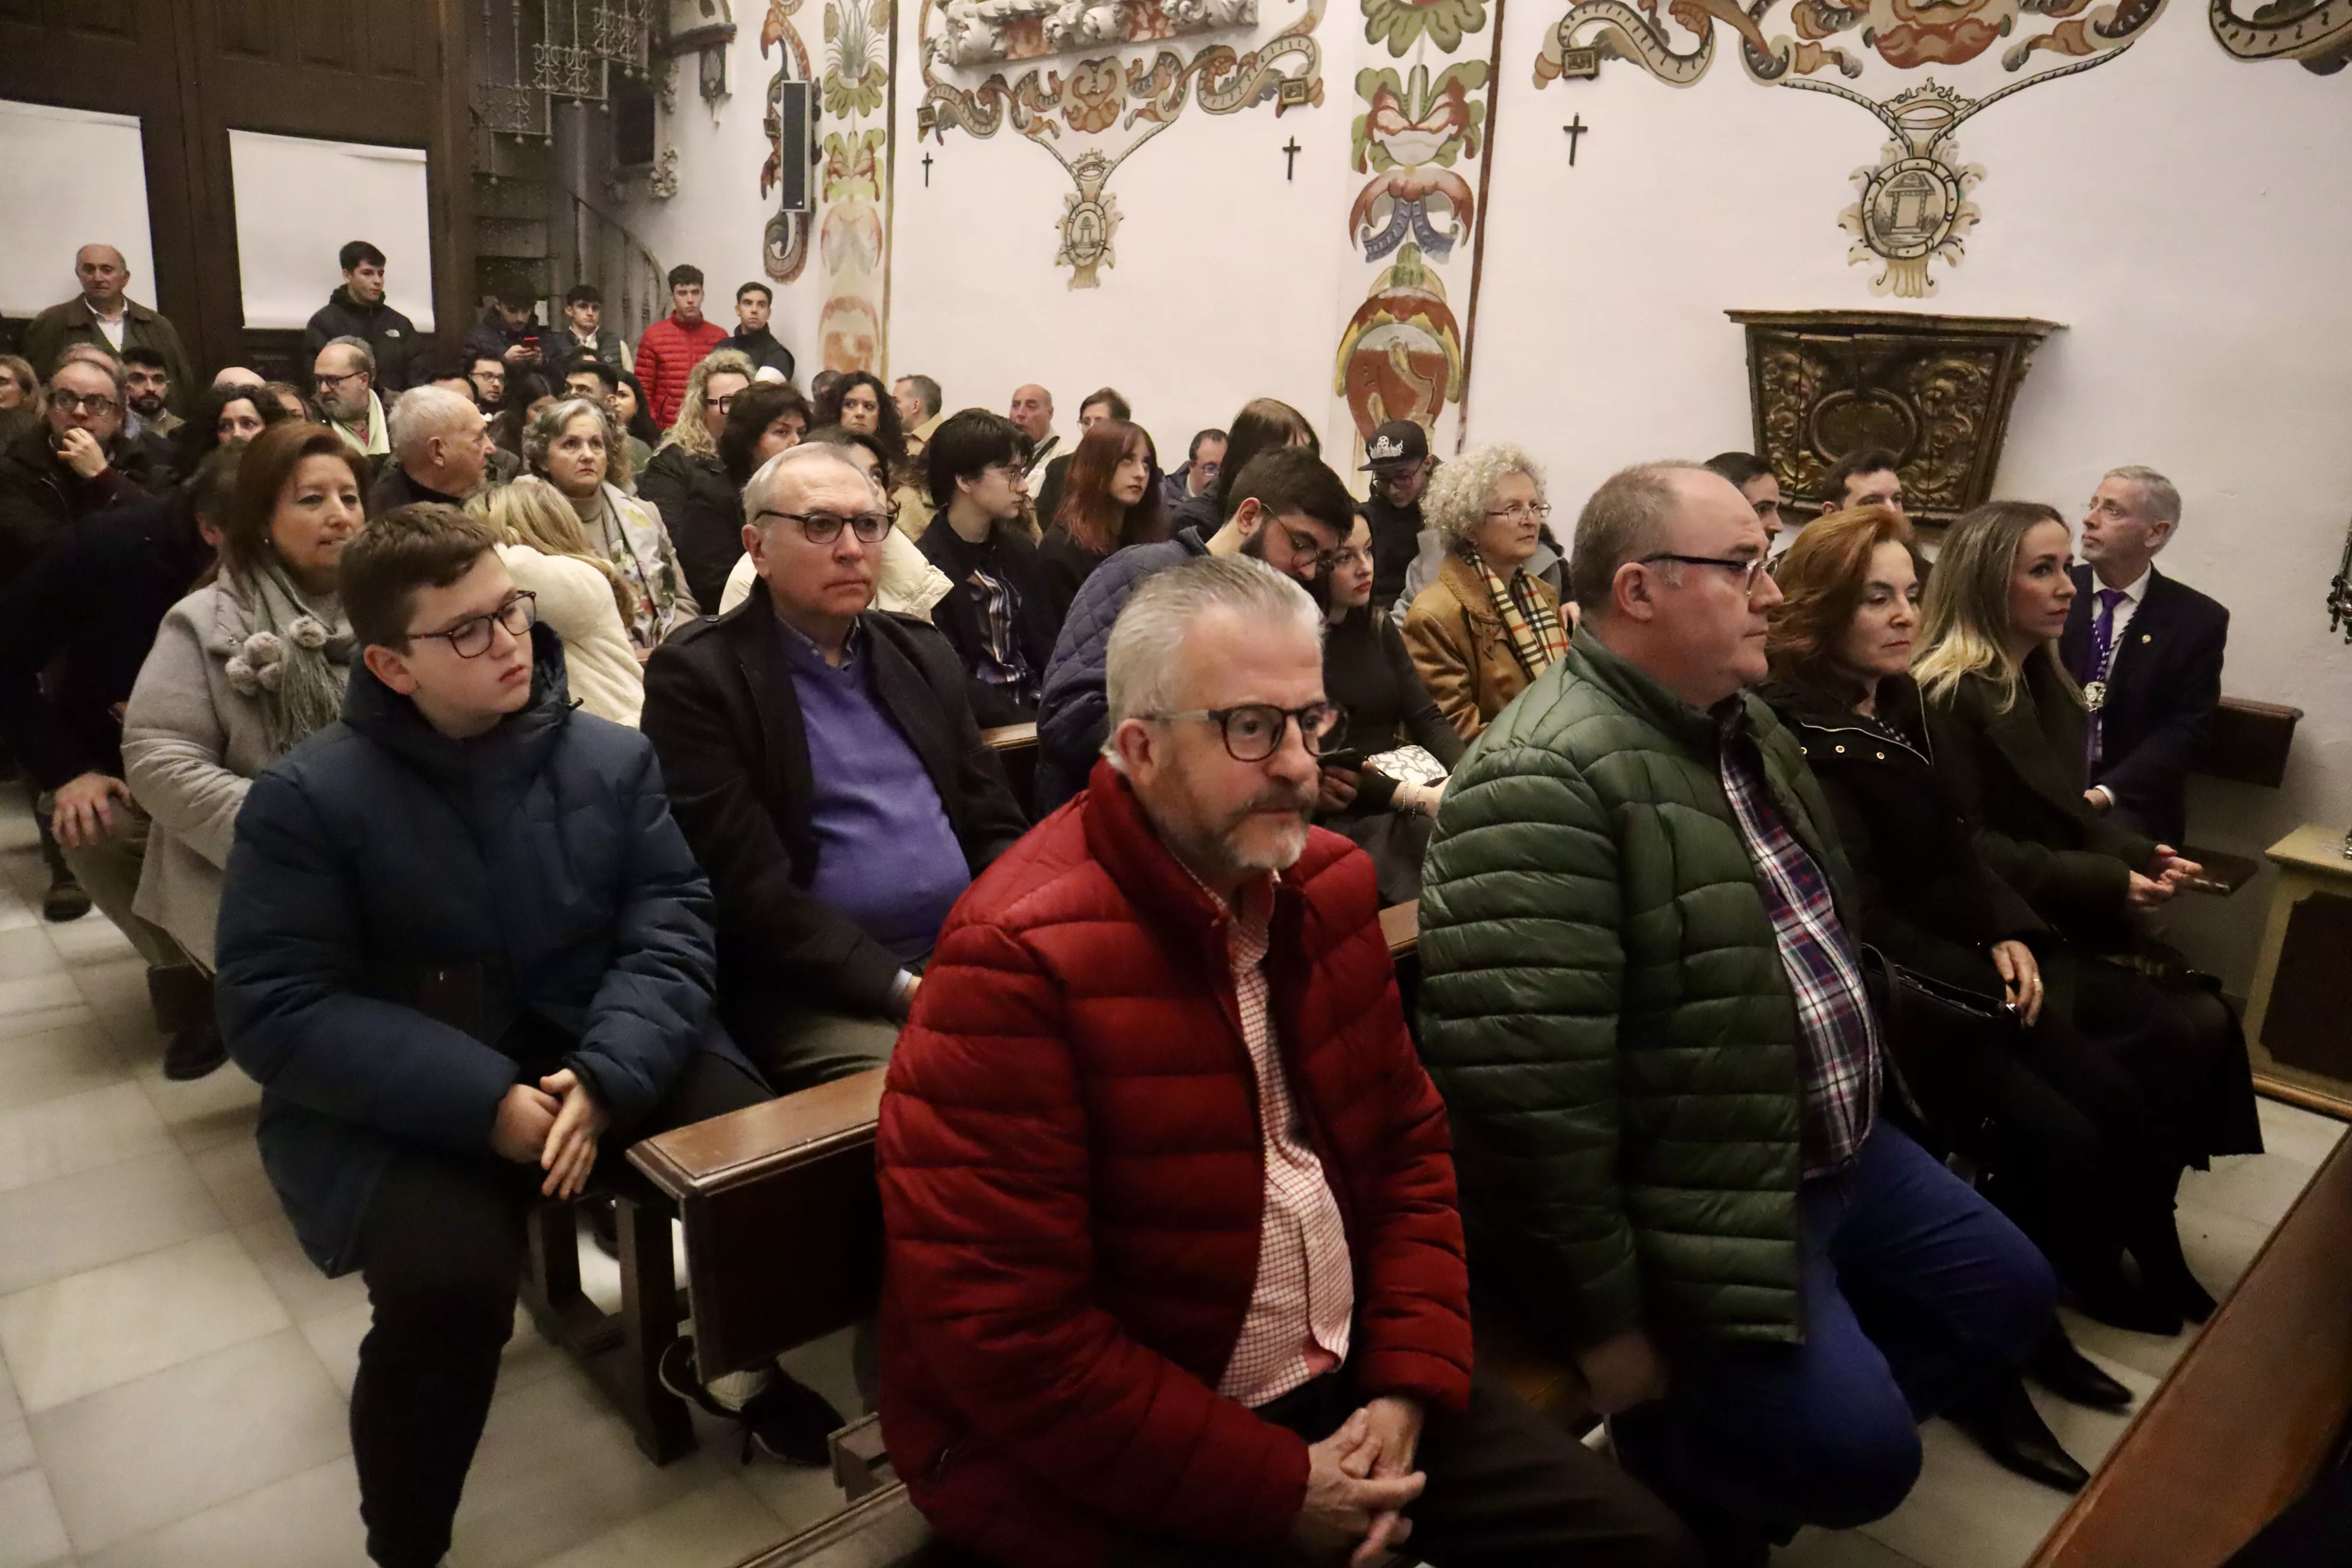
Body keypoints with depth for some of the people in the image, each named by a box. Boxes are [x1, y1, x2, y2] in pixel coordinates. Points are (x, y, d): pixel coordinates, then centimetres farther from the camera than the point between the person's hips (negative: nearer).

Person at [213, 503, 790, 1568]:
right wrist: (485, 1101, -22)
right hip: (395, 1106, -2)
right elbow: (274, 1011, -12)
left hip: (601, 1061, 3)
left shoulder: (612, 758, 2)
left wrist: (607, 1076, -23)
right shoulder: (307, 798, -7)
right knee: (452, 1277, -30)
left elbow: (672, 930, -4)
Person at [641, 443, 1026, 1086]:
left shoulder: (922, 652, 15)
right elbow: (750, 886, -11)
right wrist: (902, 987, -18)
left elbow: (996, 824, 15)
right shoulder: (695, 675, -4)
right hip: (819, 995, -6)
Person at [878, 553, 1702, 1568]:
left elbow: (1408, 1141, 10)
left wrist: (1406, 1386, -2)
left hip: (1345, 1378, 7)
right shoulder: (1019, 955, -22)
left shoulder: (1329, 882, 0)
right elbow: (1001, 1335, -22)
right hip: (1116, 1461, -6)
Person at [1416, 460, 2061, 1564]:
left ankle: (1733, 1454, 30)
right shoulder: (1544, 782, -28)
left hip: (1836, 1148, 10)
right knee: (1859, 1452, -16)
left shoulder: (1740, 722, 6)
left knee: (2009, 1299, 18)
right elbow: (1526, 1095, -31)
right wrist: (1609, 1323, -23)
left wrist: (1854, 1102, 19)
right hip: (1701, 1212, -10)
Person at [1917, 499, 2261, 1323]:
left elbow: (2063, 808, 17)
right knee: (2178, 1032, -17)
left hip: (2064, 917, 9)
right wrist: (2106, 882, -19)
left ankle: (2144, 1229, 3)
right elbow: (1963, 849, -20)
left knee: (2209, 1016, -10)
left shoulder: (2043, 680, 13)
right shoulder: (1947, 695, -17)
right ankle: (2127, 1244, 1)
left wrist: (2140, 853, -2)